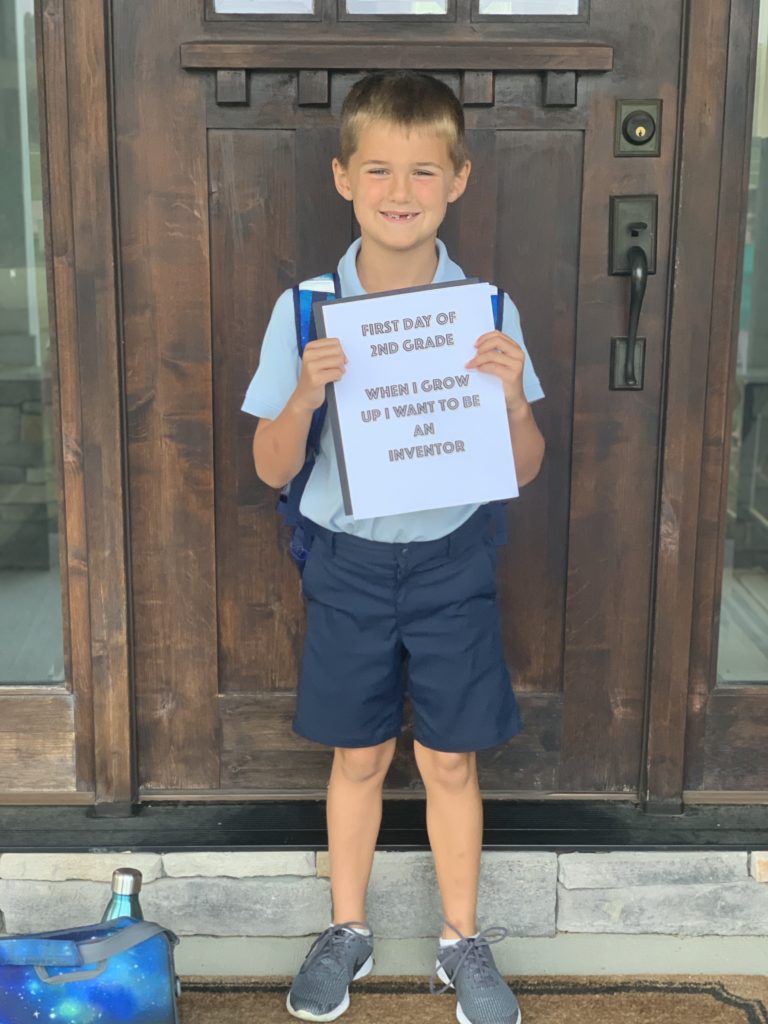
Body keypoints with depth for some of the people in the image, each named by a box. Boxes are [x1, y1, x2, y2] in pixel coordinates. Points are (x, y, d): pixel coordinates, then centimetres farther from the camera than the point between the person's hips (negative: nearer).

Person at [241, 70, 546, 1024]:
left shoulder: (489, 311, -7)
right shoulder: (306, 310, -8)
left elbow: (524, 470, -3)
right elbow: (273, 469, -4)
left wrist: (512, 396, -22)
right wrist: (306, 393, -23)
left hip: (452, 561, 0)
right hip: (349, 562, 0)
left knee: (450, 761, 11)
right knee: (358, 758, 14)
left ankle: (463, 941, 32)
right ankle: (346, 931, 35)